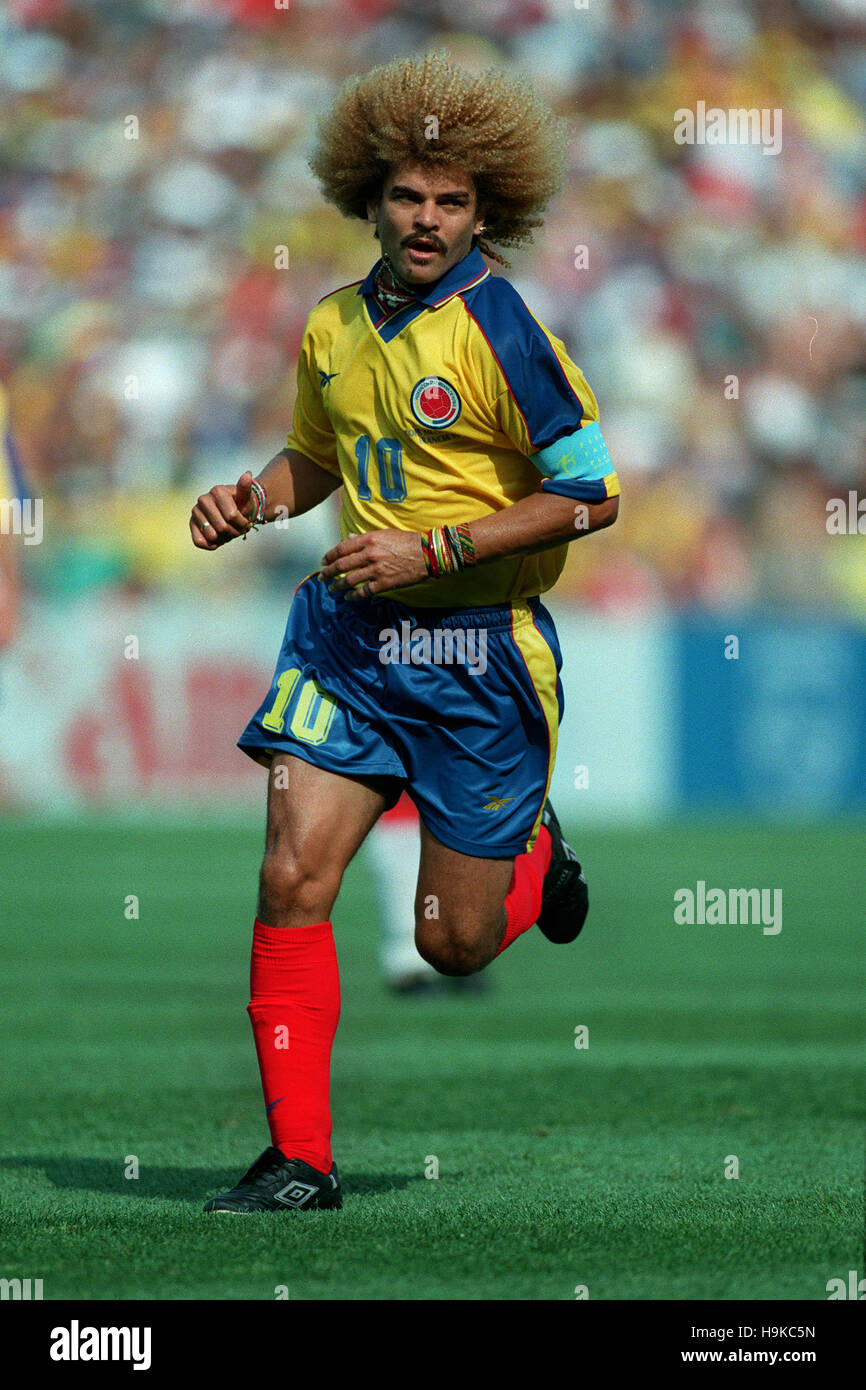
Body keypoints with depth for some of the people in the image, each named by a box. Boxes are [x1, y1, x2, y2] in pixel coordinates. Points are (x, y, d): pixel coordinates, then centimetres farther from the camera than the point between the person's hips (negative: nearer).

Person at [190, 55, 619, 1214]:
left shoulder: (500, 332, -13)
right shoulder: (334, 329, 6)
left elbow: (590, 495, -15)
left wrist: (432, 550, -18)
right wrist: (251, 498, 4)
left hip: (477, 650, -5)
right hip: (348, 638, 5)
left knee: (452, 943, 2)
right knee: (293, 880, -9)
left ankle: (534, 855, 38)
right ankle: (300, 1160, -2)